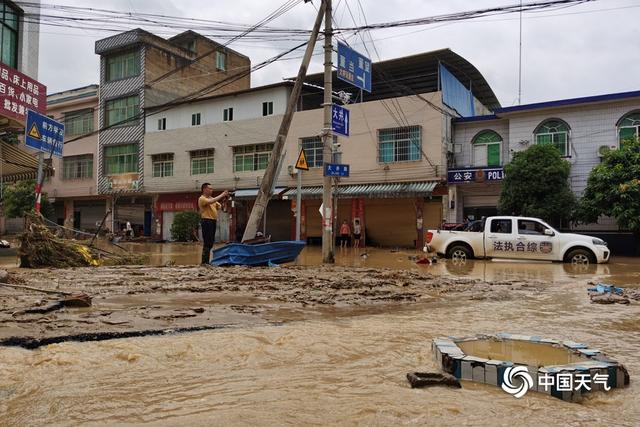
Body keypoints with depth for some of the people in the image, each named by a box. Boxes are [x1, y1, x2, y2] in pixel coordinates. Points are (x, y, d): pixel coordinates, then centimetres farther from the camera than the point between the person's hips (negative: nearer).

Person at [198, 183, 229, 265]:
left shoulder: (212, 198, 20)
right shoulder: (202, 198, -5)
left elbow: (220, 206, 15)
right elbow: (211, 202, -24)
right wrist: (221, 195, -18)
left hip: (213, 221, 9)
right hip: (206, 221, -9)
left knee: (210, 243, 11)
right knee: (207, 243, -10)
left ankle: (207, 261, 17)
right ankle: (204, 262, -7)